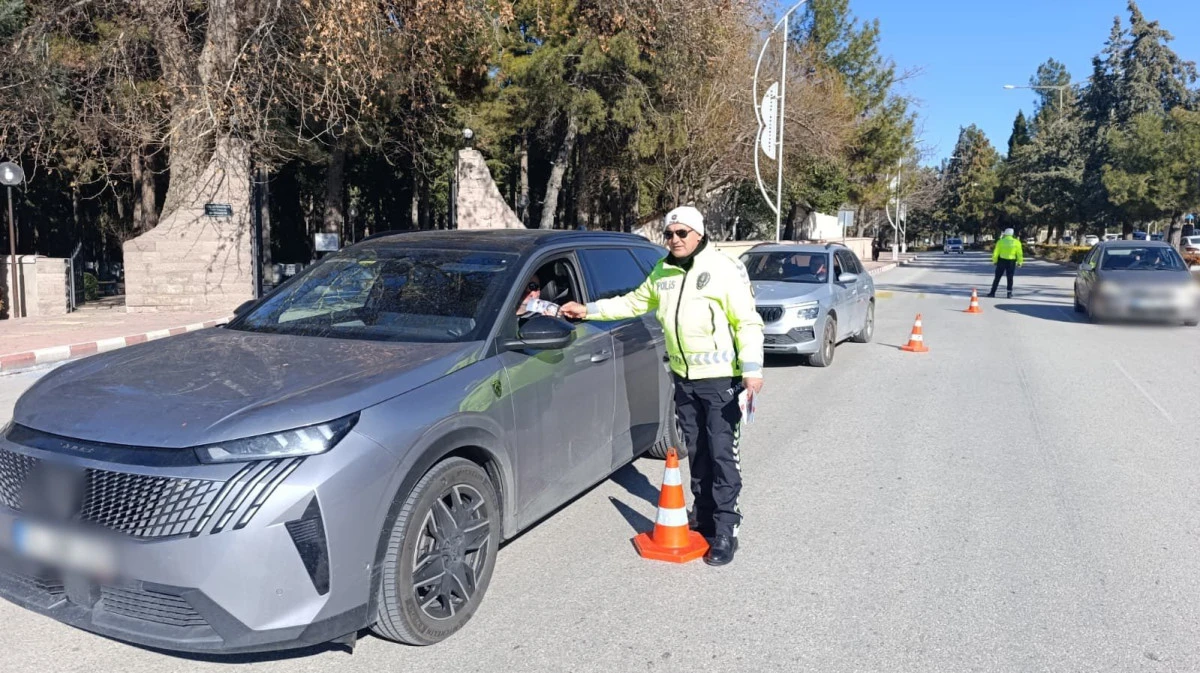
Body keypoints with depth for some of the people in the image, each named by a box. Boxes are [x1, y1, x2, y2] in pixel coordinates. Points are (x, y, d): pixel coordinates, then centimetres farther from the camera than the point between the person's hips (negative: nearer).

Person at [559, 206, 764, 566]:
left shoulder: (724, 269, -12)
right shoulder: (662, 272, 9)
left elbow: (748, 322, -13)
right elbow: (633, 302, 19)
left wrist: (752, 368, -20)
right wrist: (588, 310, 13)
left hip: (721, 378, -6)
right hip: (684, 377, 7)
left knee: (721, 453, -5)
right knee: (696, 451, 14)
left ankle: (725, 530, 1)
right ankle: (703, 514, 28)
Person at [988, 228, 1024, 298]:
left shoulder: (1000, 241, -4)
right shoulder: (1016, 242, 0)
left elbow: (996, 252, -3)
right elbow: (1019, 253, 0)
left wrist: (994, 261, 7)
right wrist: (1020, 262, 8)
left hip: (1002, 261, -1)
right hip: (1011, 262, 1)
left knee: (997, 277, 6)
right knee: (1010, 278, 9)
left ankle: (993, 292, 6)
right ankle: (1009, 293, 8)